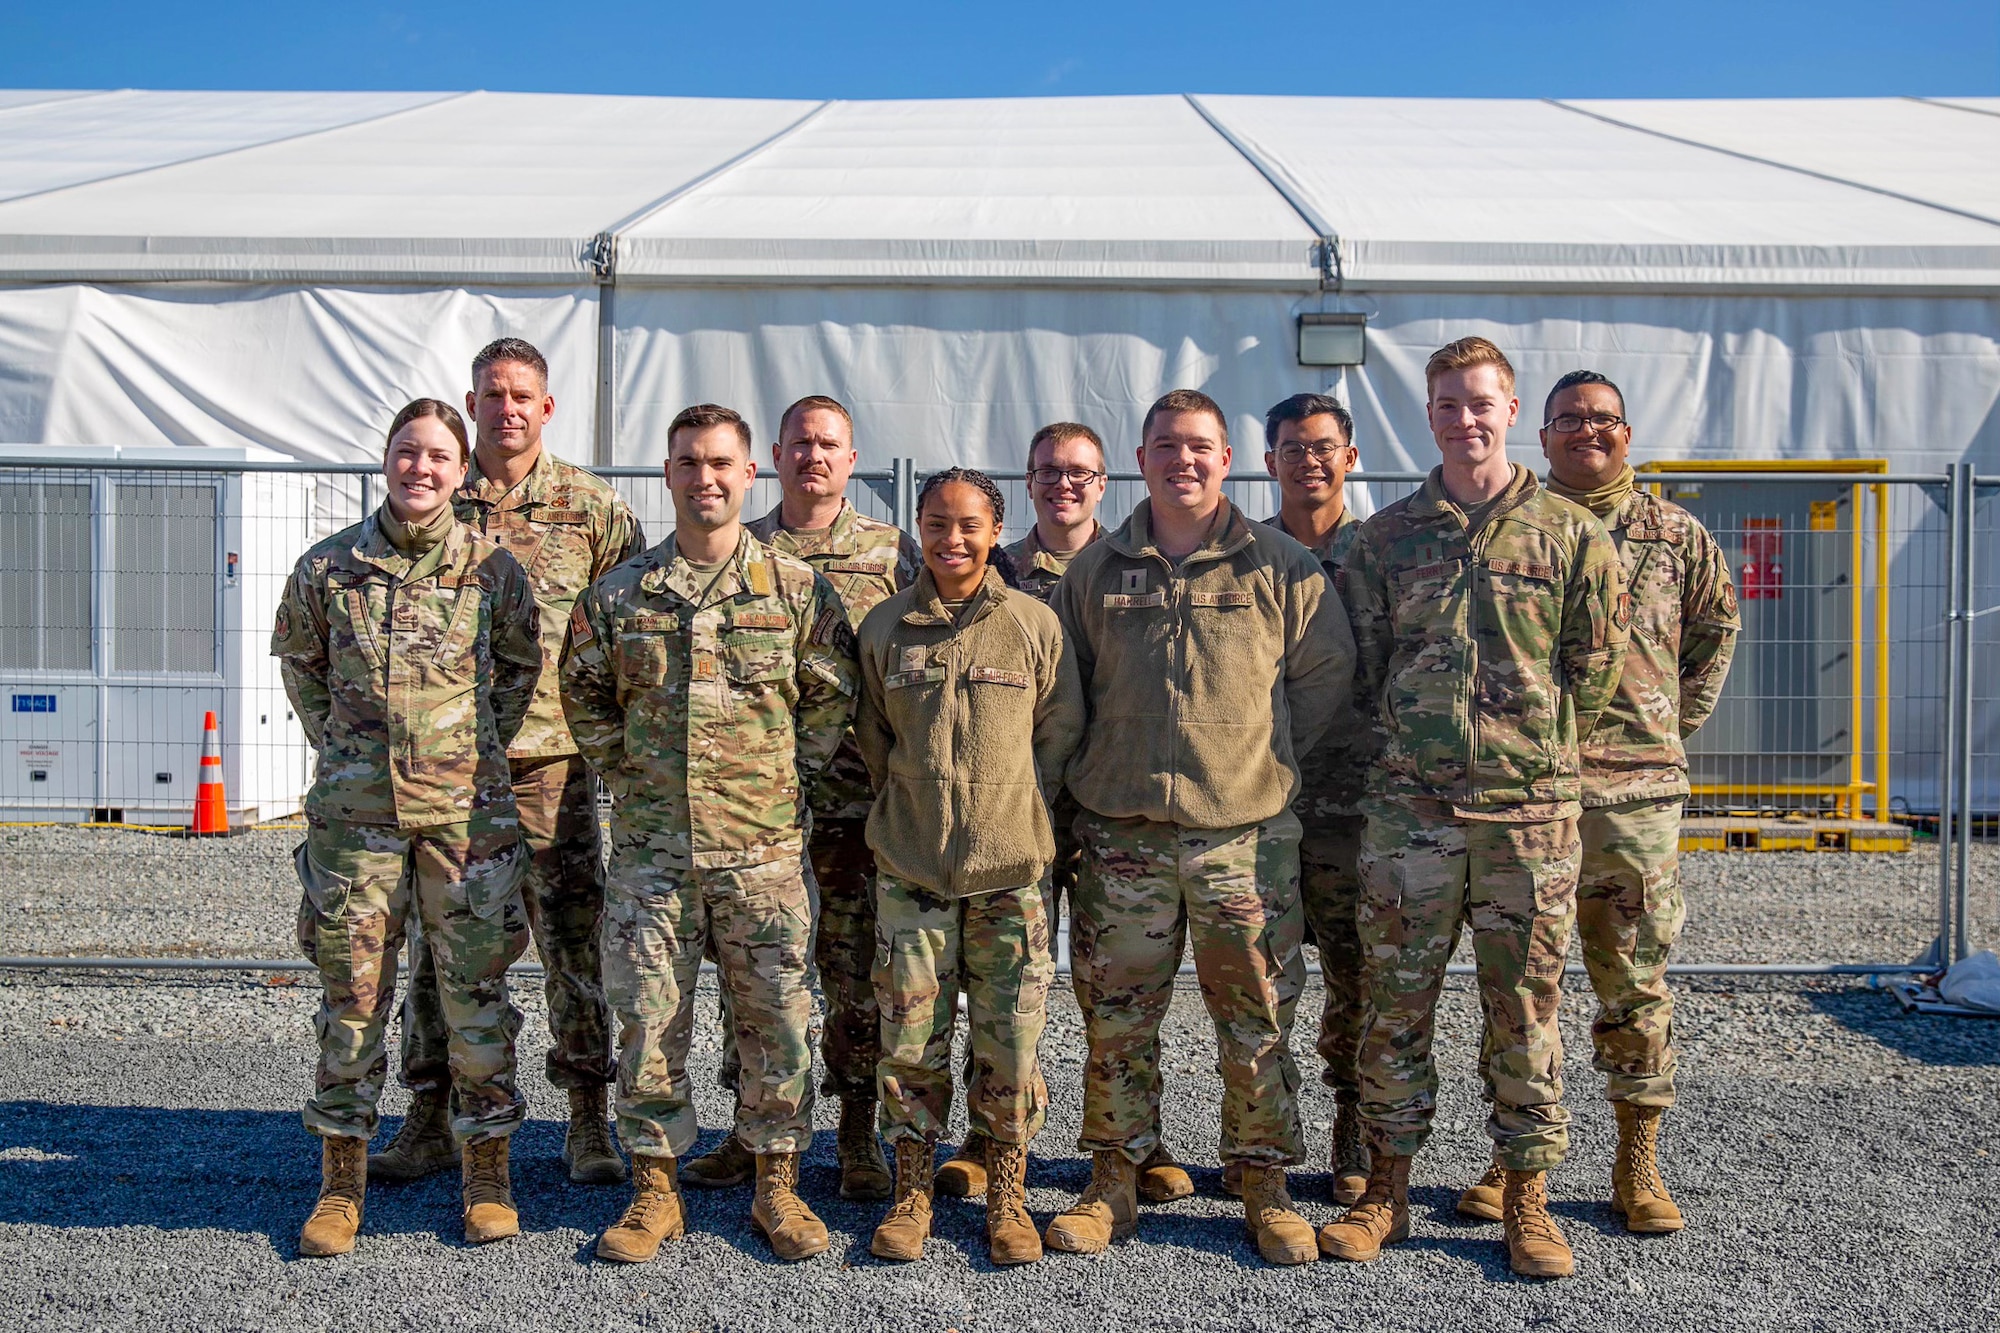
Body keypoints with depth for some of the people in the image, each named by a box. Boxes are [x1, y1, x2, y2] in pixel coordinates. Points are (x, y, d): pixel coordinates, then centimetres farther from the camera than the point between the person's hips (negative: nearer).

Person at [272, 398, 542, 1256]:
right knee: (352, 992, 7)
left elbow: (522, 667, 13)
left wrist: (477, 757, 9)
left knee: (476, 991, 3)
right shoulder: (327, 567, 2)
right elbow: (297, 661, 17)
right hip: (354, 810, 1)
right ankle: (340, 1181, 20)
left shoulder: (493, 568, 1)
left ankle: (485, 1173, 17)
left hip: (466, 809, -1)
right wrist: (341, 749, 10)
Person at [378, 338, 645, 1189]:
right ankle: (432, 1117, 21)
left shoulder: (592, 506, 4)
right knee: (439, 939, 8)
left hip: (551, 757, -1)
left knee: (575, 940, 2)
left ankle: (588, 1121, 14)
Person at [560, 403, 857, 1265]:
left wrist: (791, 777, 2)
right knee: (647, 1018, 5)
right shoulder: (618, 594, 5)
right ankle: (654, 1190, 19)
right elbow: (584, 697, 14)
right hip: (649, 845, 1)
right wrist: (625, 775, 7)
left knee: (775, 1016, 6)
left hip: (762, 845, -1)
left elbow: (833, 696, 7)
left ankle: (776, 1186, 21)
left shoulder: (796, 589, 2)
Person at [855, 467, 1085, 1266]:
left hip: (1010, 867, -1)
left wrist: (1013, 808, 3)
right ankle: (912, 1192, 20)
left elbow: (1062, 734, 7)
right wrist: (908, 810, 10)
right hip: (910, 867, 1)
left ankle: (1007, 1198, 20)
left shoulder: (1035, 625, 0)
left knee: (1010, 1042, 4)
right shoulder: (885, 627, 4)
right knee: (910, 1038, 4)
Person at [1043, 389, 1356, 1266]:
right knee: (1115, 1018, 7)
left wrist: (1264, 757, 6)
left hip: (1247, 831, -1)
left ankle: (1265, 1189, 20)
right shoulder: (1095, 571, 8)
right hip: (1122, 830, 2)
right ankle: (1113, 1185, 21)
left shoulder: (1283, 567, 3)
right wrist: (1102, 765, 10)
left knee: (1258, 1021, 5)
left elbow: (1328, 677, 8)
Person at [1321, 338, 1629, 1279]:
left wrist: (1536, 750, 8)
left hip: (1531, 807, -1)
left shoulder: (1570, 535, 3)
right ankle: (1385, 1190, 19)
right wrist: (1419, 738, 8)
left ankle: (1526, 1198, 20)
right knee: (1396, 1001, 6)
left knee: (1525, 1008, 7)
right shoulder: (1385, 537, 8)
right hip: (1409, 804, 1)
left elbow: (1596, 666, 7)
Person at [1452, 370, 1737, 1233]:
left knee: (1634, 981, 6)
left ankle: (1638, 1164, 18)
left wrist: (1678, 723, 15)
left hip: (1637, 790, 1)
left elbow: (1716, 626, 22)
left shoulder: (1675, 534, 9)